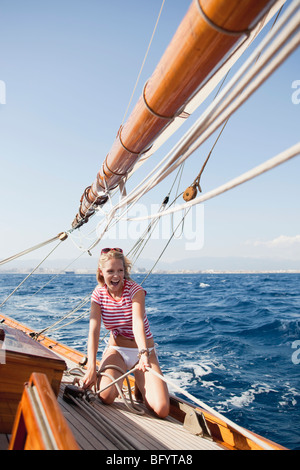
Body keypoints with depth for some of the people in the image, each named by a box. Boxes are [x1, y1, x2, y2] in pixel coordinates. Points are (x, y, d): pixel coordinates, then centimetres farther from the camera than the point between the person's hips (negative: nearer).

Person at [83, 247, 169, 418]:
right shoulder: (99, 293, -6)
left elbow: (138, 323, -32)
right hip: (116, 350, 2)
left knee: (162, 410, -16)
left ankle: (141, 387, 16)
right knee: (106, 395, -27)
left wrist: (143, 353, -49)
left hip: (143, 351, -1)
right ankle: (116, 379, 8)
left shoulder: (135, 290, -15)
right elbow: (94, 330, -15)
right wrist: (91, 367, -26)